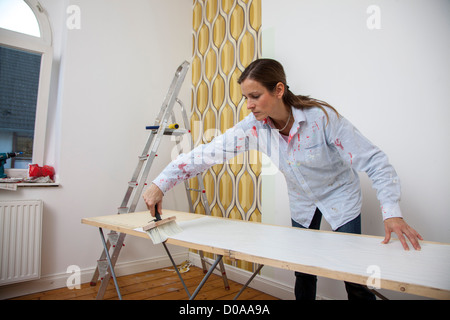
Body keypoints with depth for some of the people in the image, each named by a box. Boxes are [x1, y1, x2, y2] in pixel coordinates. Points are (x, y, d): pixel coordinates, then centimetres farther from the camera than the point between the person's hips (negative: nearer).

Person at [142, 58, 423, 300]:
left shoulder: (322, 117, -31)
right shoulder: (255, 127, -21)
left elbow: (375, 162, -26)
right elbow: (209, 153, -24)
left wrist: (392, 212, -37)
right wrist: (160, 184, -28)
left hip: (339, 197, -3)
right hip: (302, 202, 3)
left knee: (355, 281, 2)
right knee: (303, 274, 12)